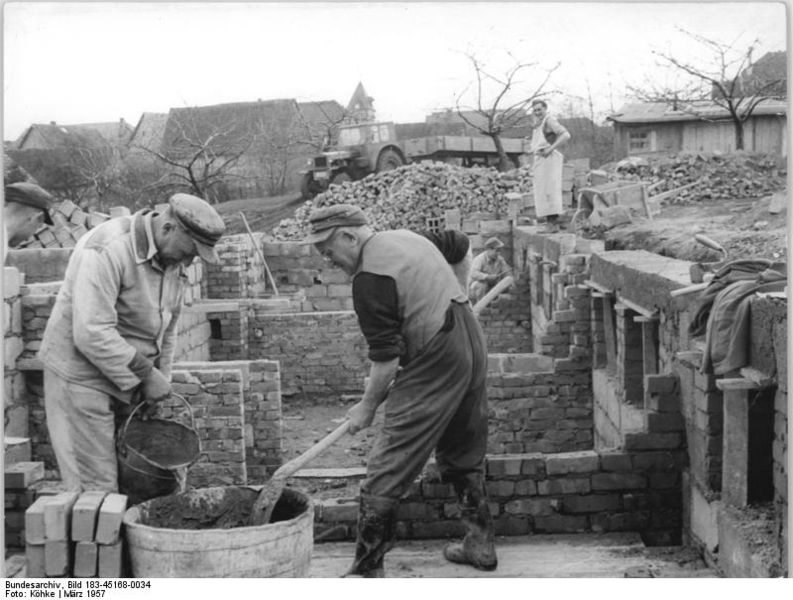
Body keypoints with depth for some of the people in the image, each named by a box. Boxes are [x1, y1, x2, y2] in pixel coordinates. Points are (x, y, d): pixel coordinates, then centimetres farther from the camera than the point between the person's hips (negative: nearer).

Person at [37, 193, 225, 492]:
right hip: (81, 375, -8)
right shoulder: (107, 251, -24)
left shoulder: (173, 259, 3)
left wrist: (159, 381, 6)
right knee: (97, 486, -6)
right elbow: (92, 334, -30)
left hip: (128, 379, 8)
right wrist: (146, 374, -23)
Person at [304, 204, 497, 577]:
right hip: (472, 343, 10)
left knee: (387, 469, -4)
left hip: (434, 363, -10)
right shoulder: (406, 237, 13)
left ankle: (367, 570, 0)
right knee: (464, 455, 23)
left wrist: (367, 406, -3)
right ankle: (481, 544, 32)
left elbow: (386, 358, -16)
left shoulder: (370, 278, -15)